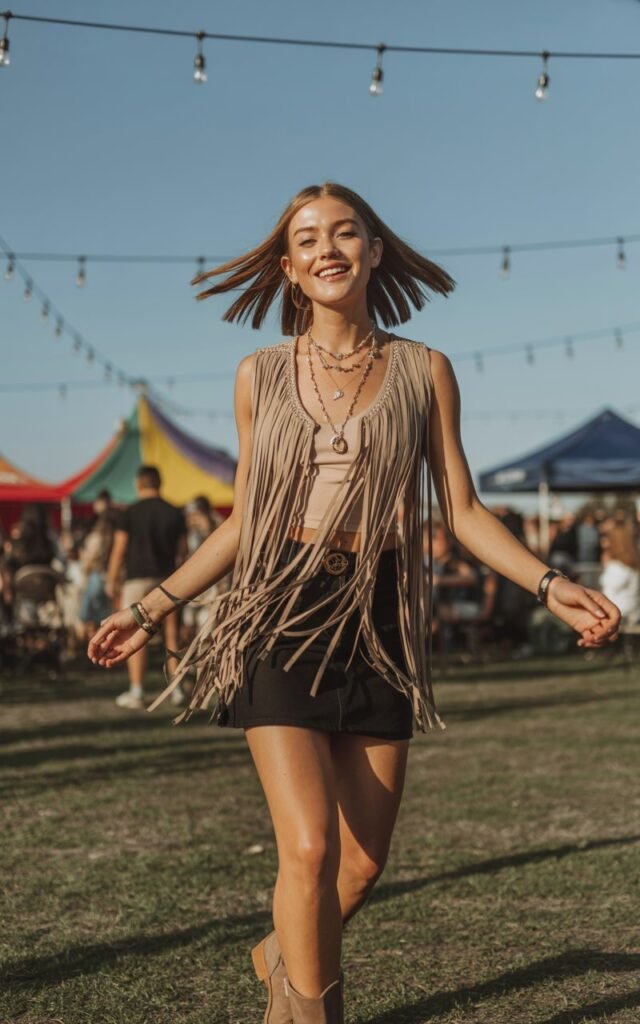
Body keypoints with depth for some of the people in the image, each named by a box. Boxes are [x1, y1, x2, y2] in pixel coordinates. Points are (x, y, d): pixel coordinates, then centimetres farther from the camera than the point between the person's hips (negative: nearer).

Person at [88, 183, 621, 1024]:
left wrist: (550, 586, -9)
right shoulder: (261, 375, 7)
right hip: (282, 613, -1)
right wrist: (151, 610, 8)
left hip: (380, 621, 1)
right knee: (309, 846, -14)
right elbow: (244, 520, 12)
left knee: (365, 860, 5)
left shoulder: (422, 370, 5)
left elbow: (463, 511, 5)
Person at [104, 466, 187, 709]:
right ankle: (176, 689, 10)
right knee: (171, 635, 10)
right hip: (167, 579, 3)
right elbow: (183, 550, 9)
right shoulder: (174, 513, 4)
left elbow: (119, 550, -6)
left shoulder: (130, 513, -5)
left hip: (138, 578, -3)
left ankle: (136, 692, -2)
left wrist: (111, 581, 1)